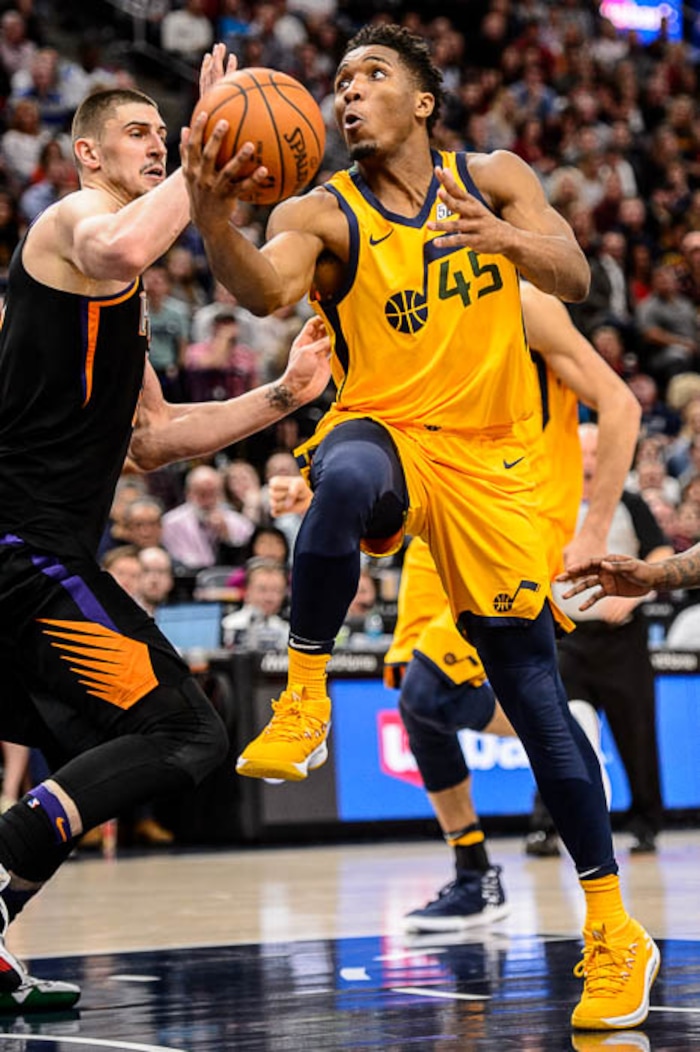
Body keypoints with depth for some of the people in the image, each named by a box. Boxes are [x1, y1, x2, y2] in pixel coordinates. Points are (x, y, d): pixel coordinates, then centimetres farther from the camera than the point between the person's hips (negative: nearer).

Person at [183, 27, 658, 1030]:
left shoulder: (494, 179, 4)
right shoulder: (323, 213, -3)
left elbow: (575, 279, -9)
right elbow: (266, 287, -25)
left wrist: (510, 239, -31)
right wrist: (213, 220, -46)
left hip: (489, 459, 2)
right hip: (383, 434, -1)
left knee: (533, 689, 1)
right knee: (345, 475, -41)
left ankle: (613, 928, 11)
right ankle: (305, 697, -24)